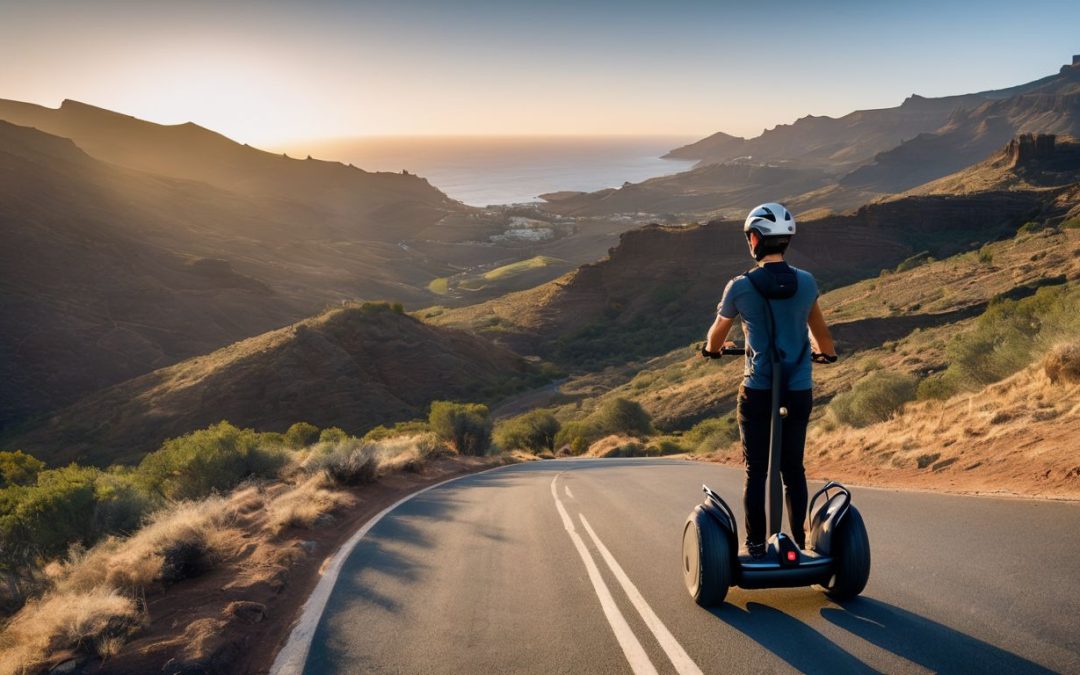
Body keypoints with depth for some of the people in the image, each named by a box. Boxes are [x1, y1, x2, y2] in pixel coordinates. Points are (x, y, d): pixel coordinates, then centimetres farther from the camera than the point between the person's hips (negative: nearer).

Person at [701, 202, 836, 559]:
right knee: (793, 468, 13)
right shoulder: (806, 282, -1)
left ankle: (756, 547, 12)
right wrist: (825, 351, 40)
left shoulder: (740, 286, -9)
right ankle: (799, 543, 18)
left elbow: (717, 333, 8)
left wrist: (711, 348, 31)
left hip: (757, 392, -2)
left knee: (756, 471, 7)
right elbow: (818, 327, 19)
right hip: (799, 392, 3)